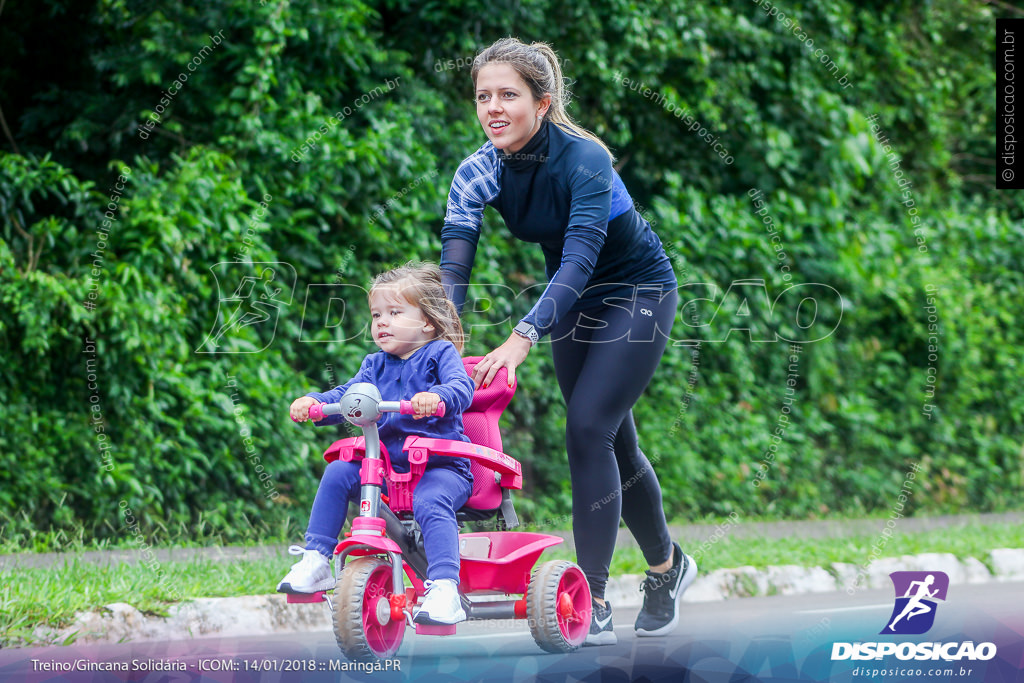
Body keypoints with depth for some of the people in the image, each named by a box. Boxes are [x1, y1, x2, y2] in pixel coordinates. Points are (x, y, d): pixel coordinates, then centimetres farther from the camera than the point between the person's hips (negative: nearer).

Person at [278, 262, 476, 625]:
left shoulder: (440, 353, -1)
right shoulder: (376, 364, 16)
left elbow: (461, 387, -19)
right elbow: (347, 396, 7)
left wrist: (437, 396, -42)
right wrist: (313, 402, -14)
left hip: (441, 465, -6)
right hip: (387, 465, 6)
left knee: (430, 501, -35)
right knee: (338, 472, -13)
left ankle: (444, 588, -41)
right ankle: (315, 562, -7)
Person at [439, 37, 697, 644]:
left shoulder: (583, 159, -31)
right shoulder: (480, 171, -15)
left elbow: (581, 257, -42)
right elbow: (454, 265, -24)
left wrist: (523, 338, -54)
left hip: (638, 292, -6)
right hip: (572, 299, 6)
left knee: (588, 427, -19)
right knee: (612, 441, 13)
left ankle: (593, 604, -17)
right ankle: (668, 565, 36)